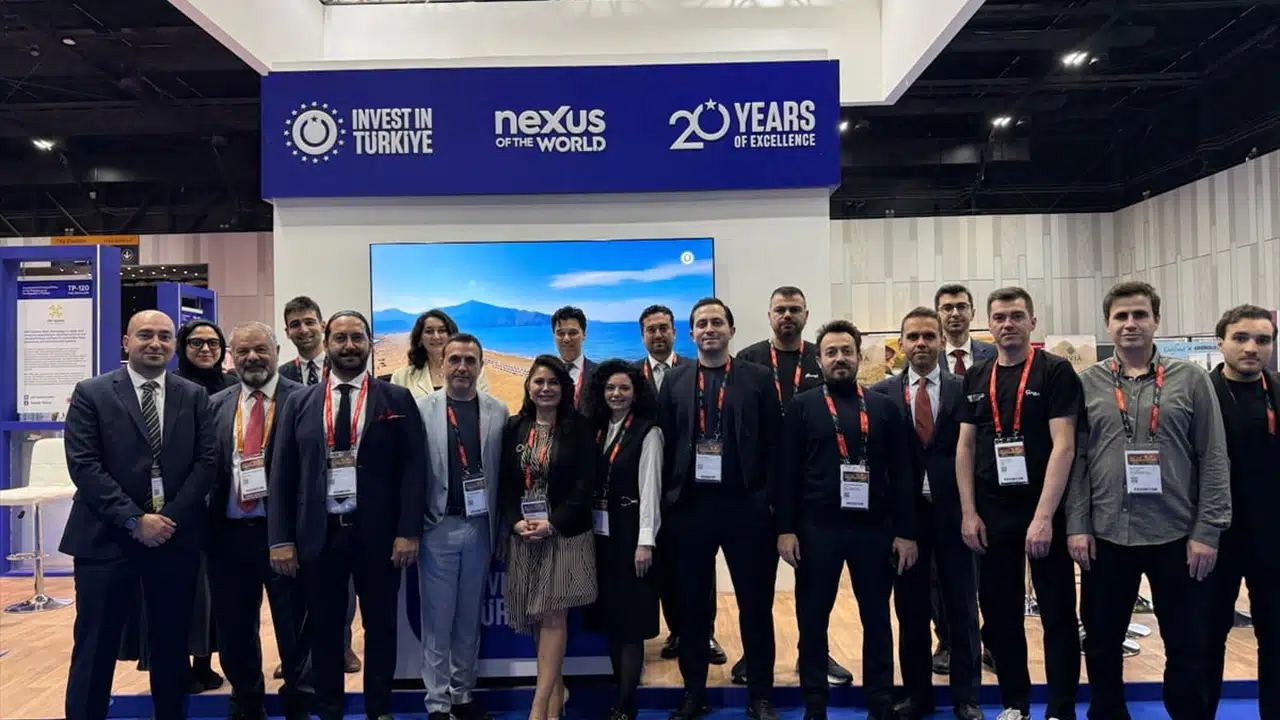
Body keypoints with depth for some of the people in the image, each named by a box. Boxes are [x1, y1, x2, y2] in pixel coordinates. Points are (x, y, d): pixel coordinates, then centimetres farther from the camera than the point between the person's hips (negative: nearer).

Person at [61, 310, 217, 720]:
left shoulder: (194, 396, 8)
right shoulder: (91, 393, 1)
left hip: (176, 536, 2)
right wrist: (134, 520, -14)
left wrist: (170, 517, -10)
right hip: (107, 537, -2)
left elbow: (207, 461, 2)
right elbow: (83, 466, -7)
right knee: (95, 647, 5)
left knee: (172, 645, 12)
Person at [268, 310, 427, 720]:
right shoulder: (299, 403, 7)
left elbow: (413, 467, -4)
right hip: (318, 533, 2)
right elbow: (282, 474, 5)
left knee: (380, 627, 11)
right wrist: (280, 539, -2)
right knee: (323, 630, 12)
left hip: (378, 533, -1)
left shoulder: (397, 400, 1)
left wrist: (409, 532, -10)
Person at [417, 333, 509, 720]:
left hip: (479, 528, 2)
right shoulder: (422, 408, -3)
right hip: (438, 527, -2)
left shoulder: (498, 411, 2)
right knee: (437, 620, 7)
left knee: (470, 619, 14)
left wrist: (498, 526, -3)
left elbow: (502, 471, 0)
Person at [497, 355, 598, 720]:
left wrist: (552, 523, -16)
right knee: (537, 618, 8)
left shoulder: (578, 428, -3)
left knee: (553, 615, -5)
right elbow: (504, 483, 6)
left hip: (566, 534, -3)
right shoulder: (514, 427, 6)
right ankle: (555, 690, 22)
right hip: (522, 534, 4)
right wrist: (516, 522, -9)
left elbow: (585, 485, -8)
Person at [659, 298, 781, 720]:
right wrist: (667, 498, -1)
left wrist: (769, 499, -7)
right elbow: (664, 442, 5)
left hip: (745, 505, -1)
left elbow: (773, 443, 0)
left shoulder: (758, 378, 3)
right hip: (689, 505, 2)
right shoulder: (674, 381, 8)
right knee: (691, 604, 11)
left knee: (755, 604, 9)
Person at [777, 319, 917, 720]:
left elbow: (901, 473, 5)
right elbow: (787, 472, 0)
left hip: (874, 528, 1)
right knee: (812, 619, 8)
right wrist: (785, 529, -6)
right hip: (816, 528, -1)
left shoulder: (885, 408, 7)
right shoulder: (801, 407, 3)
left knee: (877, 618, 10)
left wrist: (906, 532, -1)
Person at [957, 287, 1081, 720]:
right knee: (999, 614, 11)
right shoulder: (976, 379, 8)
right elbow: (965, 448, 8)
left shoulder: (1055, 372, -6)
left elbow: (1063, 446, -13)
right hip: (991, 515, 4)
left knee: (1058, 615, 4)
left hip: (1045, 514, -4)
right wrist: (968, 513, 1)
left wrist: (1043, 516, -19)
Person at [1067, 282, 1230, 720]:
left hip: (1177, 536, -1)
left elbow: (1213, 459, -1)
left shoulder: (1190, 379, 1)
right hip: (1106, 536, 1)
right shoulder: (1087, 384, 3)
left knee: (1188, 648, 10)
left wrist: (1207, 531, -6)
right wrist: (1077, 525, -4)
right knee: (1101, 643, 13)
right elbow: (1076, 458, 2)